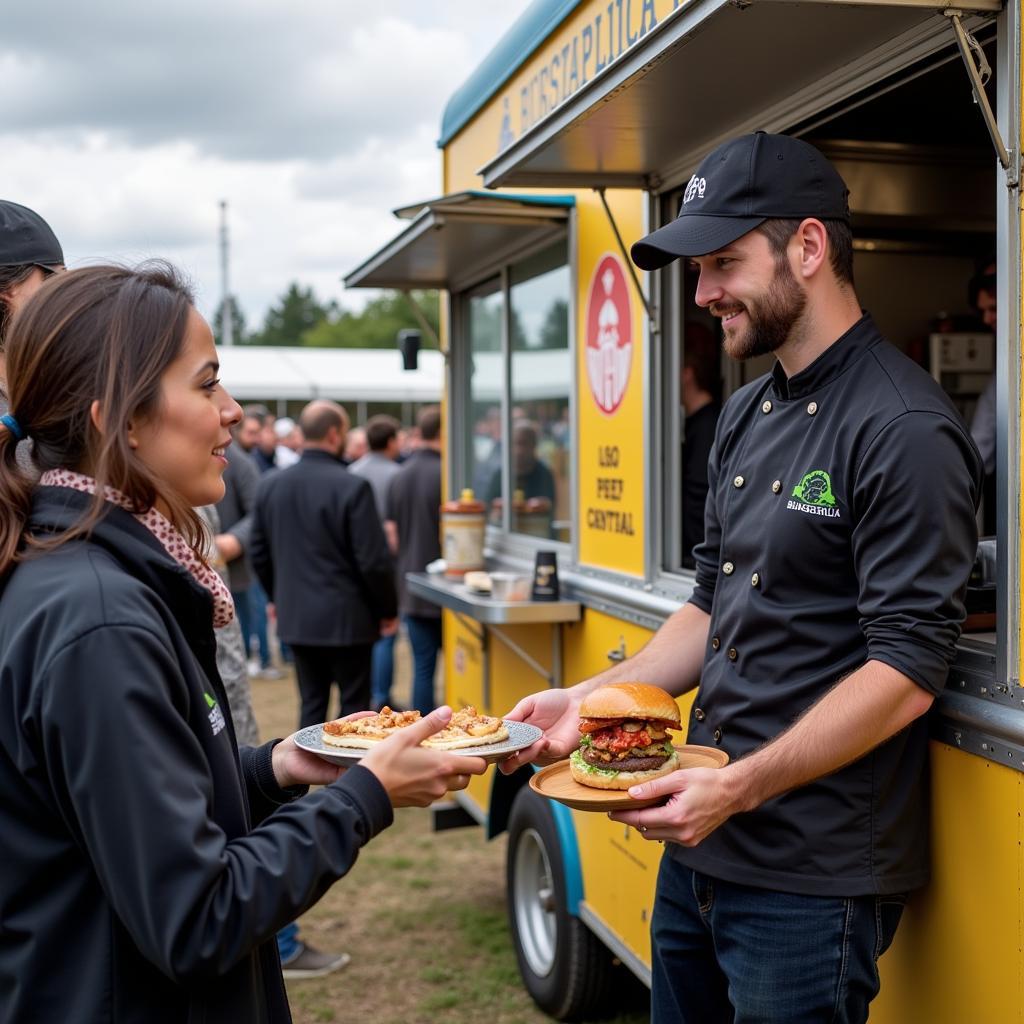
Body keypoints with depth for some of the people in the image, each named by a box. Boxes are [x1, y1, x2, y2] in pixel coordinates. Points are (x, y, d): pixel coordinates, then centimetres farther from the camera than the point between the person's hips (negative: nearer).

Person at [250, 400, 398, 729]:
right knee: (354, 703, 6)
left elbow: (259, 554, 9)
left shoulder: (270, 485, 2)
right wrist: (388, 610, 0)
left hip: (295, 618, 5)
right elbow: (374, 560, -15)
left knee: (312, 703, 14)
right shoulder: (353, 488, -15)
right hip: (346, 618, -5)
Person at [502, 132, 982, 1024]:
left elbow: (907, 671, -20)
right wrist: (592, 700, 3)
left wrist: (741, 787, -25)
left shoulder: (904, 431, -16)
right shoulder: (746, 416, 11)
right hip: (702, 851, 8)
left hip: (812, 879, -8)